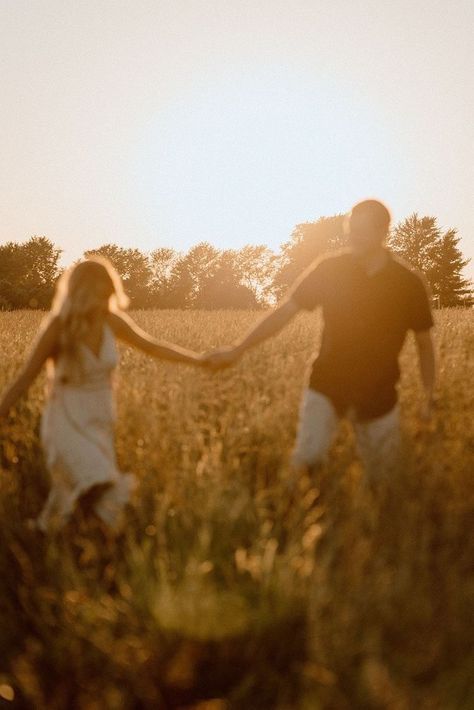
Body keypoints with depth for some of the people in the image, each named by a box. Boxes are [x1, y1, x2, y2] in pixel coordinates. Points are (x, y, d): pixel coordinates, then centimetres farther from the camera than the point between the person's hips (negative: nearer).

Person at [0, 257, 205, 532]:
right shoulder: (58, 327, -19)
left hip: (99, 422, 5)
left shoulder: (112, 319, -6)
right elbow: (25, 378, -13)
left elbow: (152, 346, 9)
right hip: (67, 424, -5)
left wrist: (202, 360, 13)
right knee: (109, 496, -27)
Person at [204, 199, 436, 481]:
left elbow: (424, 342, 6)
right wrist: (238, 349, -8)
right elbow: (284, 312, -2)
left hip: (379, 394, 1)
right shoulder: (329, 270, -4)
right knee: (308, 457, -20)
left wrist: (430, 396, 3)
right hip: (327, 385, -1)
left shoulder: (409, 283, -5)